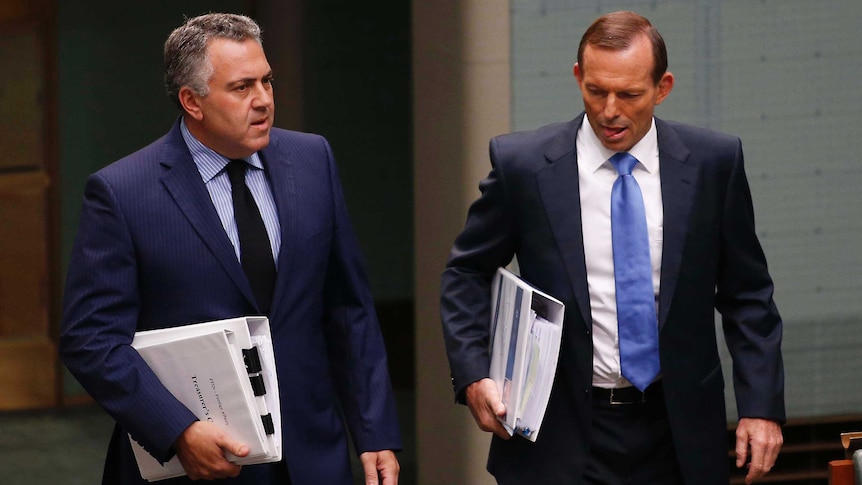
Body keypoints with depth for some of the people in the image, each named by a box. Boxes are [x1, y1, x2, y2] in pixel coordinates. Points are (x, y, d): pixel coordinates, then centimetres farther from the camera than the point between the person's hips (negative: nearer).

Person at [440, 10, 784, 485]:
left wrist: (761, 406, -2)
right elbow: (467, 275, 5)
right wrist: (473, 377, -9)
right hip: (561, 438, -1)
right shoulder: (522, 163, -4)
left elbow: (746, 293, 6)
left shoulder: (712, 162, 0)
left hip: (675, 438, 2)